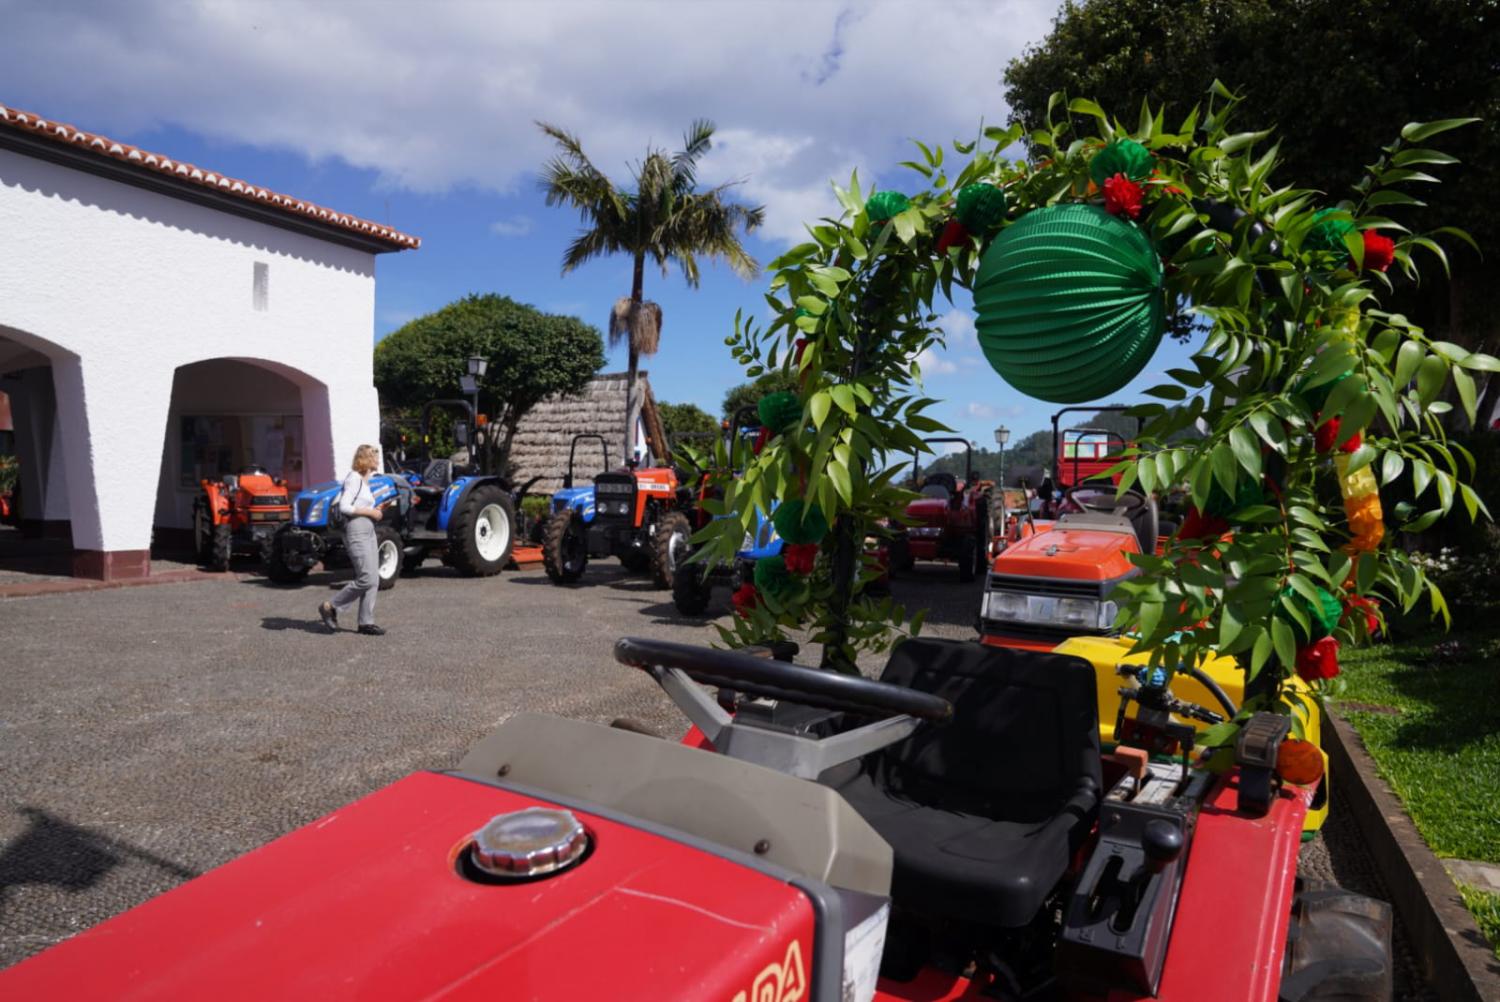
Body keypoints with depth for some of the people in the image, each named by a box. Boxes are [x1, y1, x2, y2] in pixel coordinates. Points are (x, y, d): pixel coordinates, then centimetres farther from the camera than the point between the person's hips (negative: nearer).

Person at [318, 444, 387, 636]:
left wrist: (374, 511, 9)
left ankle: (366, 622, 10)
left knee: (373, 580, 6)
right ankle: (330, 607, 3)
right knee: (366, 579, -11)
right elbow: (344, 506, -19)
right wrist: (369, 512, -14)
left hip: (368, 531, 9)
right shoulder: (354, 478, -11)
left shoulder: (365, 480, 17)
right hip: (356, 532, -9)